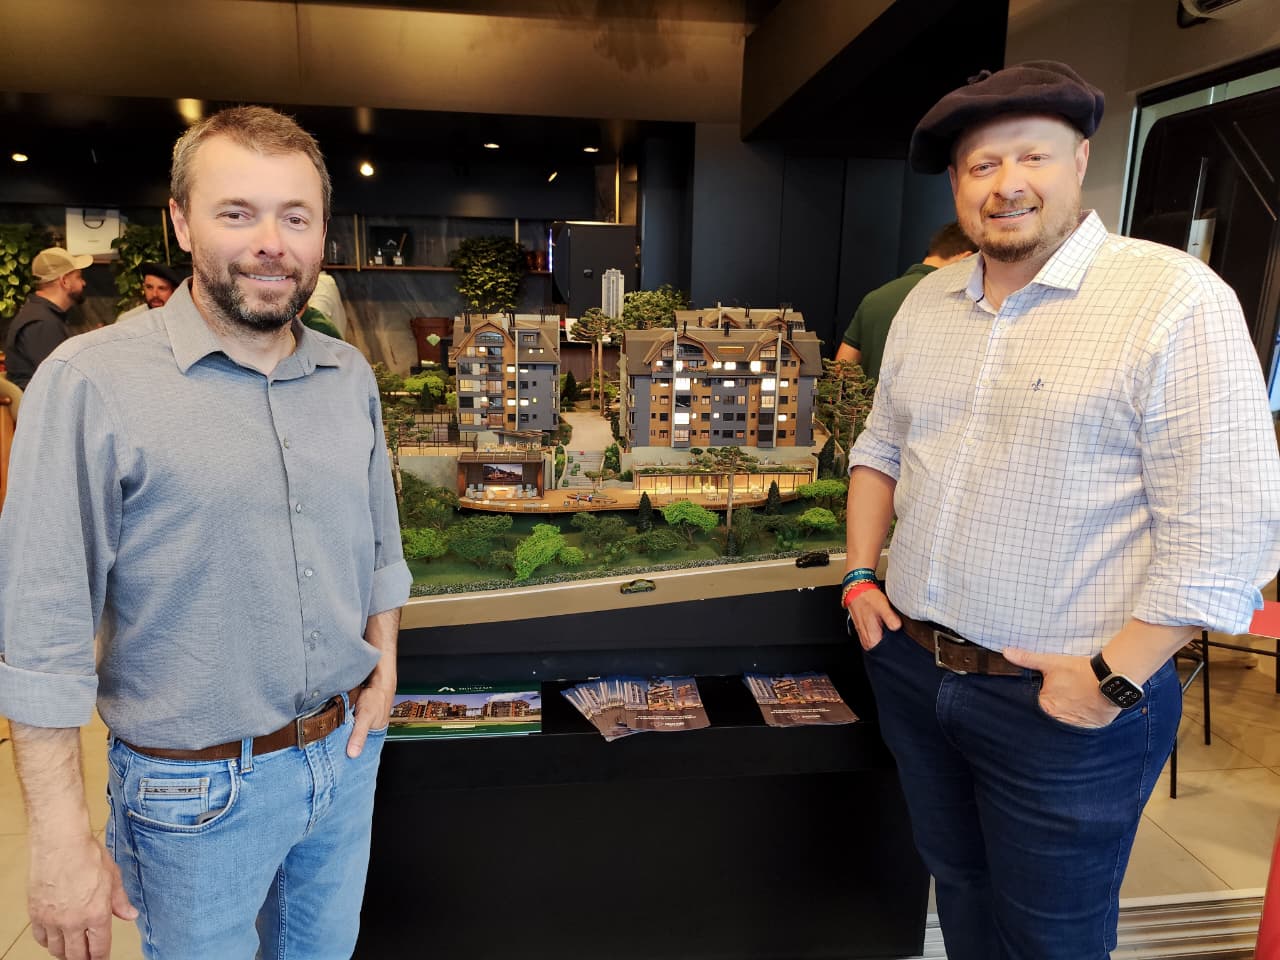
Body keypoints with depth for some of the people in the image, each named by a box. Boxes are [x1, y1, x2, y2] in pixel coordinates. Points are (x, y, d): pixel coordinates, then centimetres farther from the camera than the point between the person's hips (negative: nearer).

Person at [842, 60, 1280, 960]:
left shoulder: (1176, 299, -15)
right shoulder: (927, 301, 6)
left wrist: (1113, 679, -18)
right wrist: (860, 574, 6)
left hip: (1064, 703, -5)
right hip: (911, 668, 6)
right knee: (958, 886, 26)